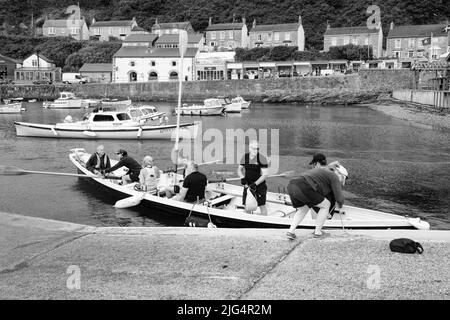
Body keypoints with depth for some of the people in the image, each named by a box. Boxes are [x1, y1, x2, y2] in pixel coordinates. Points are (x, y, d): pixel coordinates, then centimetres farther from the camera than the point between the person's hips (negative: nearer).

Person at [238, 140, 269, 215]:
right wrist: (242, 178, -10)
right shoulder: (245, 157, 1)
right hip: (248, 185, 5)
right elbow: (239, 169, 10)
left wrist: (255, 184, -22)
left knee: (262, 206, 1)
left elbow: (265, 174, -16)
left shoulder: (262, 158, -15)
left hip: (259, 184, -5)